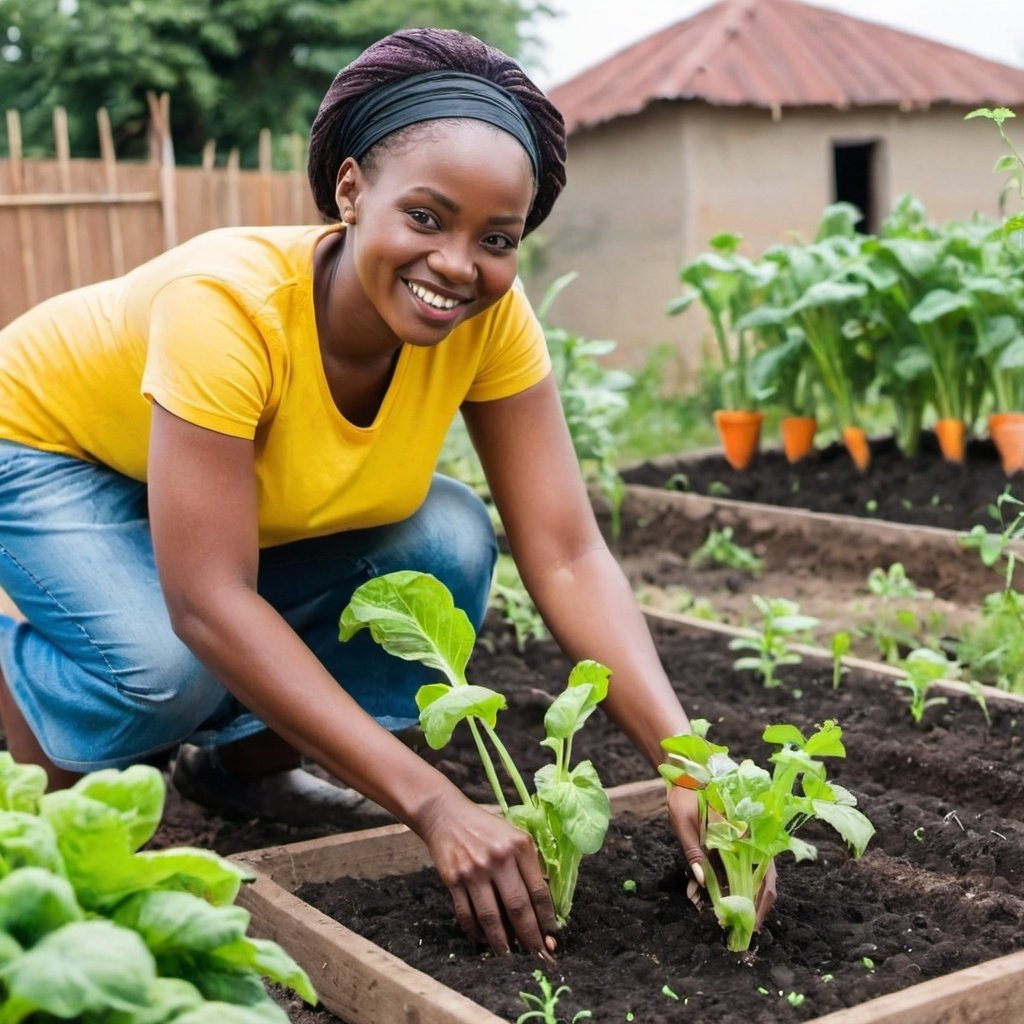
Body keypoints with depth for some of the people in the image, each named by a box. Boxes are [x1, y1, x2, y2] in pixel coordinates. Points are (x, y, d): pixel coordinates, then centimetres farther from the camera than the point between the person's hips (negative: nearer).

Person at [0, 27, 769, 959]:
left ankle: (241, 755, 3)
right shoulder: (229, 303, -39)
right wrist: (433, 804, -47)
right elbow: (210, 603, -42)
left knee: (449, 545, -19)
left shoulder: (489, 318, -25)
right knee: (168, 666, -32)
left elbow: (569, 558, -26)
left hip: (269, 500, 5)